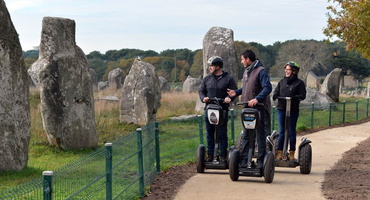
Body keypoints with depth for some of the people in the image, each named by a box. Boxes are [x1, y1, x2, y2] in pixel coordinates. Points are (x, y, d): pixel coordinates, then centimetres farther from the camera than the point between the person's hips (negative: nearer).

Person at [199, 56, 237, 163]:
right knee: (210, 133, 7)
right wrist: (203, 98, -4)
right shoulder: (207, 79, 12)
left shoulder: (228, 78, 2)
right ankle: (210, 154, 15)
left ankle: (223, 155, 7)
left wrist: (229, 98, -17)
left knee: (222, 134, 1)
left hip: (223, 110, -3)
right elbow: (201, 91, 17)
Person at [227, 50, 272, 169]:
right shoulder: (246, 71, 16)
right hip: (247, 108, 8)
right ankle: (244, 160, 14)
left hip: (258, 108, -8)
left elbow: (268, 88, -22)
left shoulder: (261, 71, -13)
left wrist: (257, 99, -32)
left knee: (260, 135, 0)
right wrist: (236, 92, 11)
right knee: (246, 135, 10)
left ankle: (260, 162, 5)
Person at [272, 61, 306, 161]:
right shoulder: (282, 81, 12)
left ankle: (291, 153, 12)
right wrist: (275, 95, -10)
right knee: (281, 131, 6)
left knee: (291, 132, 4)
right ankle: (279, 152, 8)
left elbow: (303, 95, -6)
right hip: (281, 109, 3)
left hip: (293, 110, -3)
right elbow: (276, 91, 12)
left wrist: (294, 97, -23)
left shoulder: (299, 83, -1)